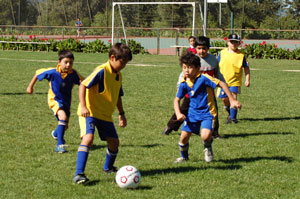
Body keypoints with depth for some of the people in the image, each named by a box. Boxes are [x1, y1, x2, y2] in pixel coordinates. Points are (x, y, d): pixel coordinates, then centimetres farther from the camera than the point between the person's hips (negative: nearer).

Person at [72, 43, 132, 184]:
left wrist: (121, 114, 20)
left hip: (105, 115, 8)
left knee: (114, 142, 8)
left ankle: (108, 167, 37)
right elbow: (83, 85, -21)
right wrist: (83, 106, -28)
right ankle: (79, 174, -27)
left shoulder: (118, 75, 10)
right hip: (90, 112, -8)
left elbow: (118, 96, 23)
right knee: (88, 138, -26)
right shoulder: (102, 71, -17)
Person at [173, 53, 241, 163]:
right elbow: (177, 99, 8)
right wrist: (178, 114, -9)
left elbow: (222, 84, -16)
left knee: (205, 136, -25)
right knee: (184, 137, -1)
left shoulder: (203, 78, -20)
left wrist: (232, 100, -15)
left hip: (207, 113, -5)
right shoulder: (184, 83, -4)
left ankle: (208, 148, 11)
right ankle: (184, 157, 28)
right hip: (193, 113, 5)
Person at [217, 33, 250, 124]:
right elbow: (217, 66, 12)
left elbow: (246, 68, 2)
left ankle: (233, 117, -6)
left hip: (235, 81, -3)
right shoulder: (222, 53, 2)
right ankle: (230, 113, 31)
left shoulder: (241, 55, -4)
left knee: (233, 98, -14)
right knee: (224, 99, 7)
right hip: (223, 80, 3)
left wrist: (247, 80, -4)